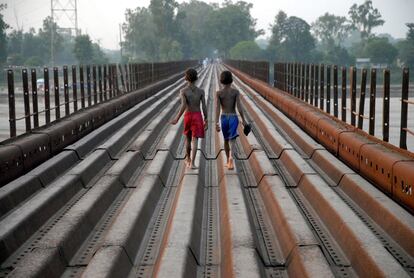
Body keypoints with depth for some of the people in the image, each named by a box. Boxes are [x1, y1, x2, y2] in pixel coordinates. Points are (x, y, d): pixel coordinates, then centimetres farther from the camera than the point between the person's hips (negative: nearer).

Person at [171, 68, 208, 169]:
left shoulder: (183, 91, -10)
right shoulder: (201, 91, -6)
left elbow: (183, 106, -22)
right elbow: (204, 107, -7)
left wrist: (177, 118, -16)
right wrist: (206, 120, 2)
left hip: (188, 116, 1)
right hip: (198, 116, -1)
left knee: (188, 138, 20)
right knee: (195, 139, -2)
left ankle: (188, 159, 37)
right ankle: (192, 163, -12)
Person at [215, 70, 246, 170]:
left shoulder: (218, 93, -4)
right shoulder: (236, 92, -5)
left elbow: (217, 108, -12)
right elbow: (239, 106, -11)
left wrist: (216, 123, -15)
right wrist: (243, 120, -5)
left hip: (224, 118, 2)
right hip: (233, 118, -2)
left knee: (226, 140, 20)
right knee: (232, 140, -9)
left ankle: (228, 161, 30)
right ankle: (230, 158, -37)